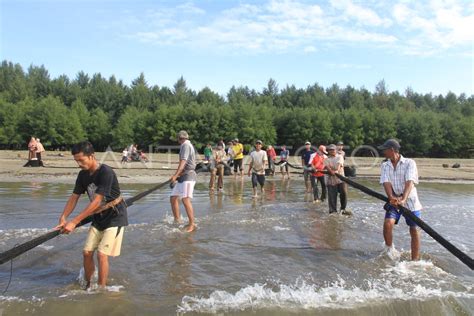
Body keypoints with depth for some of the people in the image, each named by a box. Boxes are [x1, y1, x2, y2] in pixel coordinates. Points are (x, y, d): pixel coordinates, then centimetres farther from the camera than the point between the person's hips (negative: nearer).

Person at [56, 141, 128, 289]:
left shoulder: (105, 172, -25)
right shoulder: (83, 175, 0)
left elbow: (96, 202, -28)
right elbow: (74, 197, 0)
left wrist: (74, 222, -29)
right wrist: (63, 218, -16)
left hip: (114, 217, -7)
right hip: (98, 218, 7)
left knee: (102, 254, -10)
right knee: (87, 252, 4)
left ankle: (101, 290, 4)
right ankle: (87, 285, 22)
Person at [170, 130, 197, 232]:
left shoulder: (186, 145, -9)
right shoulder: (188, 145, 21)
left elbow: (183, 162, -21)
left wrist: (175, 175, -28)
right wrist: (177, 176, 33)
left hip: (188, 176, -10)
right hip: (183, 177, 10)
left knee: (185, 199, -18)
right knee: (173, 198, 8)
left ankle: (192, 224, -15)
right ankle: (177, 221, 15)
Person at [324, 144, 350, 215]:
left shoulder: (340, 157, 9)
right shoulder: (326, 159, 11)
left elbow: (339, 164, -10)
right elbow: (326, 166, -8)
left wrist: (336, 171, -30)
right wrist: (331, 171, -29)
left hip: (341, 179, 0)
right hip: (331, 180, 0)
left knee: (344, 193, -7)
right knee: (332, 196, -1)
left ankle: (343, 209, 10)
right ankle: (333, 210, 9)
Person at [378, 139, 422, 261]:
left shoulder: (409, 163, -7)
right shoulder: (385, 166, 5)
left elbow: (410, 182, -20)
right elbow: (386, 183, -9)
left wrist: (403, 199, -35)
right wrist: (392, 198, -27)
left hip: (410, 201, -2)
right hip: (393, 201, 2)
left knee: (414, 230, 0)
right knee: (387, 223, -18)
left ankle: (415, 260, 13)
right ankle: (389, 251, 5)